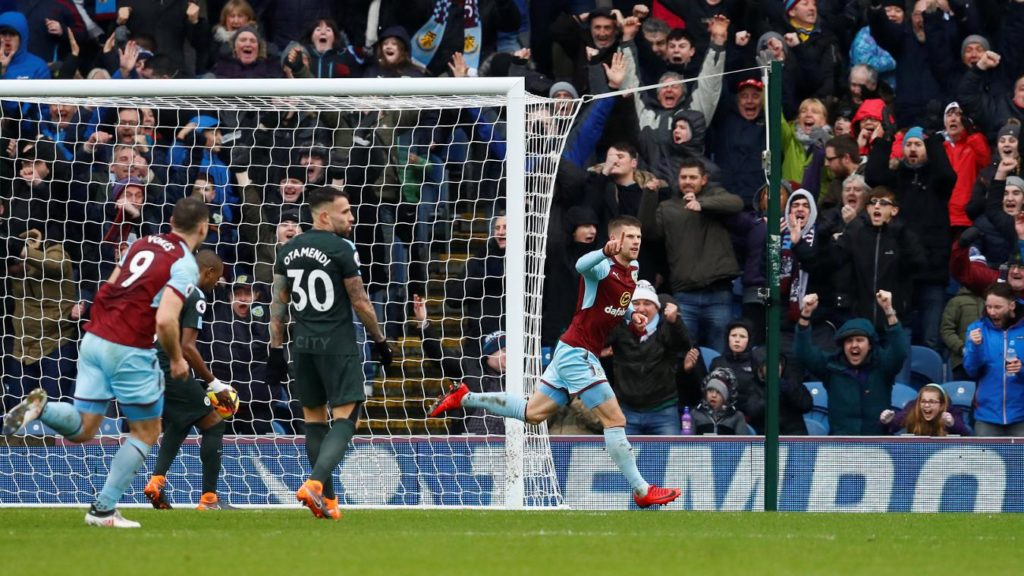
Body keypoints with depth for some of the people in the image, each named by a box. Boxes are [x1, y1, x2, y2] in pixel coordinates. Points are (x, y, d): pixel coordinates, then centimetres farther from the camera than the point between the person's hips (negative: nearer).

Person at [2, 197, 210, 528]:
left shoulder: (142, 244, 14)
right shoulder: (185, 265, -9)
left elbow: (109, 288, 19)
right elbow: (165, 321, -20)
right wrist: (177, 359, -4)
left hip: (95, 339, 6)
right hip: (129, 350, -6)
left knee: (83, 429, 12)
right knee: (147, 432, 11)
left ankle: (40, 408, -16)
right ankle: (103, 509, 7)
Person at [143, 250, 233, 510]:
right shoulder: (196, 297, -8)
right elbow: (187, 348, -16)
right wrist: (214, 384, -10)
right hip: (170, 370, -8)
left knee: (178, 425, 27)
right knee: (213, 425, 4)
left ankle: (157, 480, 7)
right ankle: (209, 499, -1)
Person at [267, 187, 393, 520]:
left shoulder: (288, 251, 9)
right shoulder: (340, 249, -10)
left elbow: (278, 303, 12)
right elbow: (360, 302, -7)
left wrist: (276, 349, 16)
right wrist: (380, 340, 5)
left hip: (303, 344, 6)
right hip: (338, 344, -6)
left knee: (314, 418, 13)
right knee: (345, 418, -5)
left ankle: (326, 499, 15)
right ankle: (315, 483, -24)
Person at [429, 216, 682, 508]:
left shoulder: (632, 270, 10)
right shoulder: (604, 268, -18)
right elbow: (582, 265, -43)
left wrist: (632, 318, 9)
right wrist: (605, 251, -64)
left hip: (571, 353, 9)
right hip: (579, 352, -9)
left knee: (533, 413, 16)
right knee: (615, 420, -8)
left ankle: (464, 398, 23)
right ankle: (642, 491, -5)